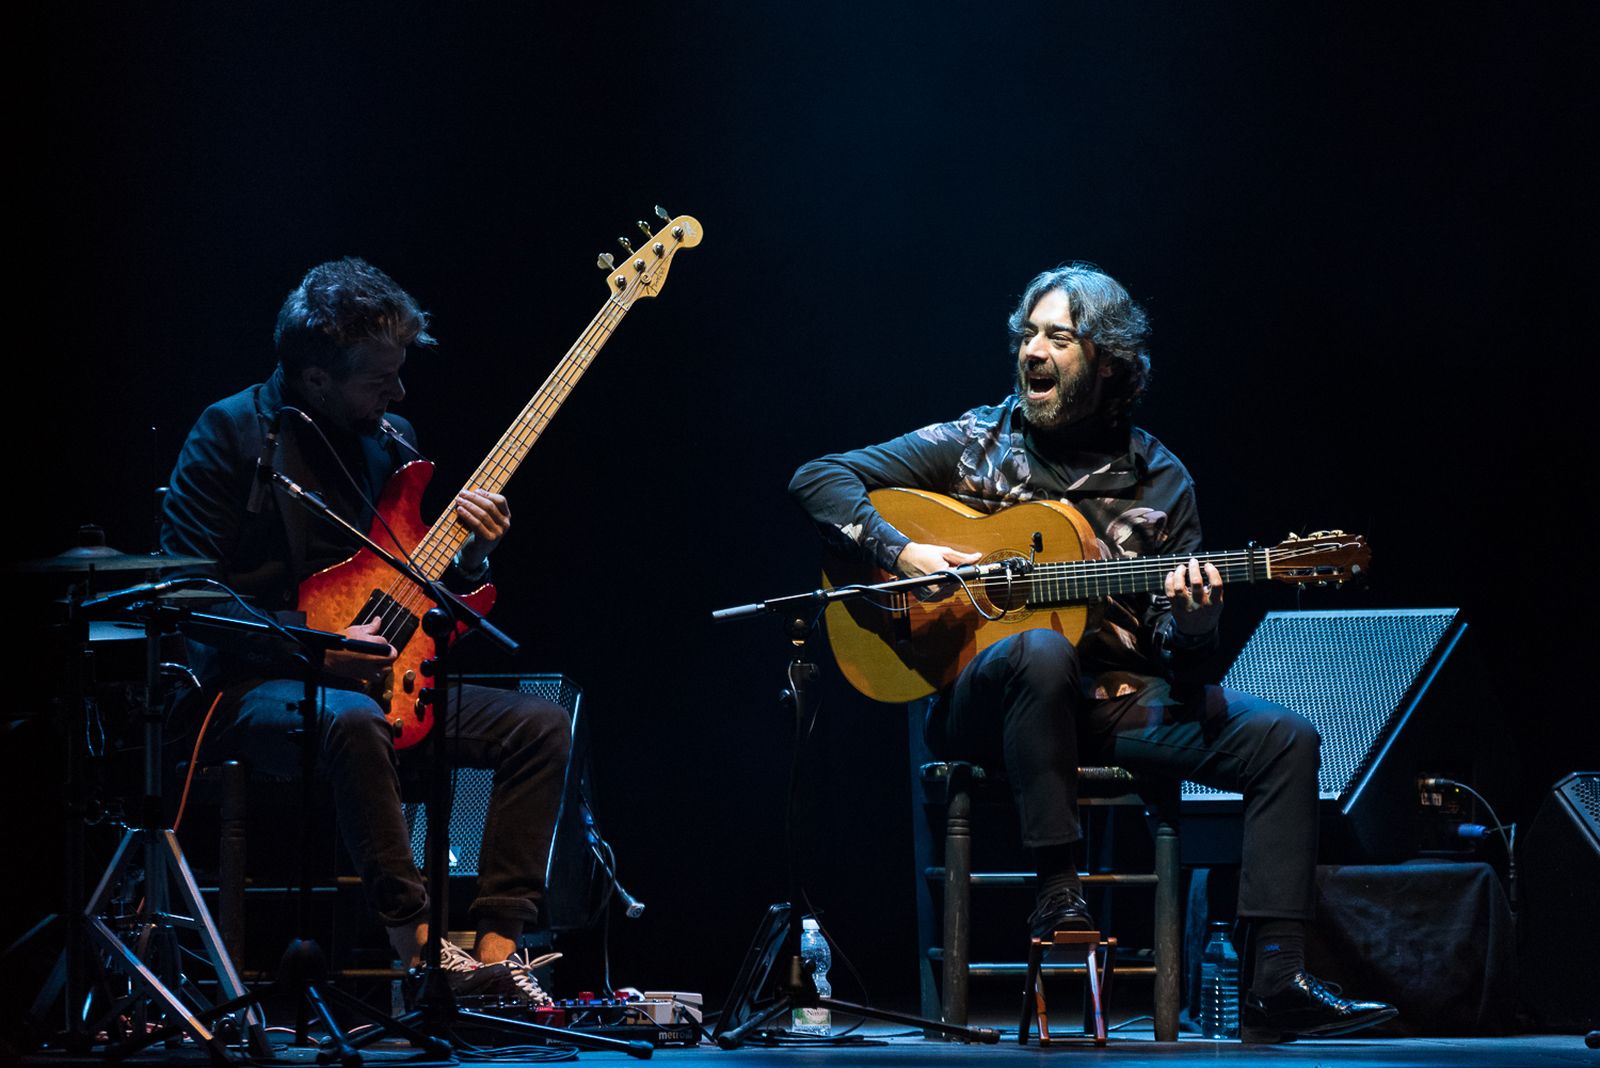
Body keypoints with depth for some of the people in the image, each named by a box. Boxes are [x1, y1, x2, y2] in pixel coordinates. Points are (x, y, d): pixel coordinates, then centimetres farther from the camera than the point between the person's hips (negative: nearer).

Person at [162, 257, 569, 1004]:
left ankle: (496, 944, -15)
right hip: (255, 689, -7)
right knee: (354, 722, -40)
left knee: (539, 725, -9)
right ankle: (415, 942, -32)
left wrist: (472, 551, -3)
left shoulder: (390, 439, 12)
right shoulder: (232, 434, -8)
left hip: (370, 673, 7)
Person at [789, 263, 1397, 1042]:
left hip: (1116, 698, 3)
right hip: (981, 703, -3)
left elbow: (1182, 658, 8)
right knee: (1042, 651, -39)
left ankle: (1277, 986, -21)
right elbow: (816, 479, 0)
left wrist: (1191, 622, -17)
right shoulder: (977, 444, 5)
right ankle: (1058, 891, -30)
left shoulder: (1157, 479, 9)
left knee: (1284, 740, -17)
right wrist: (899, 554, -15)